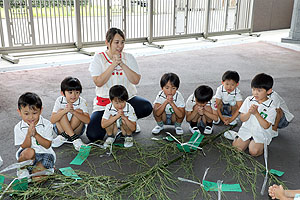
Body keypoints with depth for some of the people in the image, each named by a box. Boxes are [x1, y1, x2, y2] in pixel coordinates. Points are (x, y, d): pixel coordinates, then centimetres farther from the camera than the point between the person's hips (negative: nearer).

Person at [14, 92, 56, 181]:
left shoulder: (46, 124, -9)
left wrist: (35, 134, -24)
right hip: (29, 154, 2)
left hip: (45, 153, -2)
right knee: (29, 152, -34)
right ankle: (21, 167, -4)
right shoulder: (18, 128, -6)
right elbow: (24, 147, -8)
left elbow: (47, 145, -11)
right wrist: (28, 134, -25)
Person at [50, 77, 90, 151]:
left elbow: (87, 121, -26)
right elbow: (52, 120, -22)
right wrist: (65, 111, -38)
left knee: (79, 111, -23)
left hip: (76, 130, -1)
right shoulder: (59, 100, -12)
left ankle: (63, 136, -24)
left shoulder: (81, 101, -13)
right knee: (60, 111, -24)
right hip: (61, 128, 1)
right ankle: (74, 138, -29)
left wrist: (73, 112, -39)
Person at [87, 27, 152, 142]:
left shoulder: (128, 57, 3)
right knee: (93, 135, -20)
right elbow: (98, 82, -16)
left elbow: (136, 80, -9)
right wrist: (113, 65, -19)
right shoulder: (99, 58, -2)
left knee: (147, 107, -30)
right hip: (104, 101, -1)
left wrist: (122, 64, -18)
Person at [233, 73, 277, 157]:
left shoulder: (271, 107, -12)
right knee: (236, 147, -13)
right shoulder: (248, 100, -2)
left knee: (254, 151, -24)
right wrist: (249, 112, -23)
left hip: (261, 133, -3)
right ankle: (248, 141, 15)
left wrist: (256, 113, -26)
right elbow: (242, 119, -3)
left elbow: (266, 126, -18)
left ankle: (262, 144, 9)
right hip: (247, 130, 3)